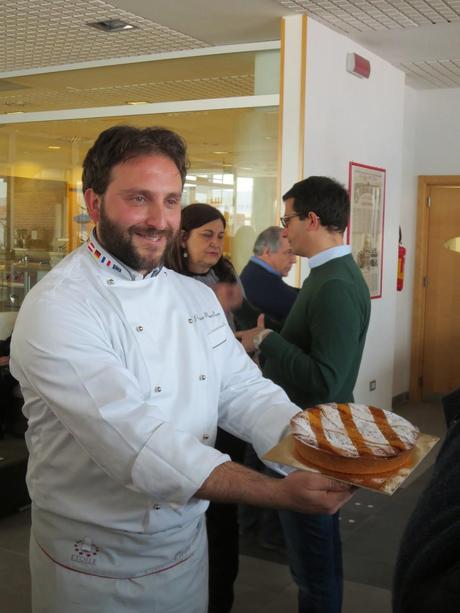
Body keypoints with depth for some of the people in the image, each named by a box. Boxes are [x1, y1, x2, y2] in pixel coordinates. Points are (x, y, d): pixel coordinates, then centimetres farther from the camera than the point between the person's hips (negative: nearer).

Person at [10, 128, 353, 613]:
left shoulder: (197, 296, 2)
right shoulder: (57, 307, -23)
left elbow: (242, 391, -2)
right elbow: (136, 443, -32)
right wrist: (281, 492, -36)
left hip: (189, 548, 6)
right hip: (97, 570, -6)